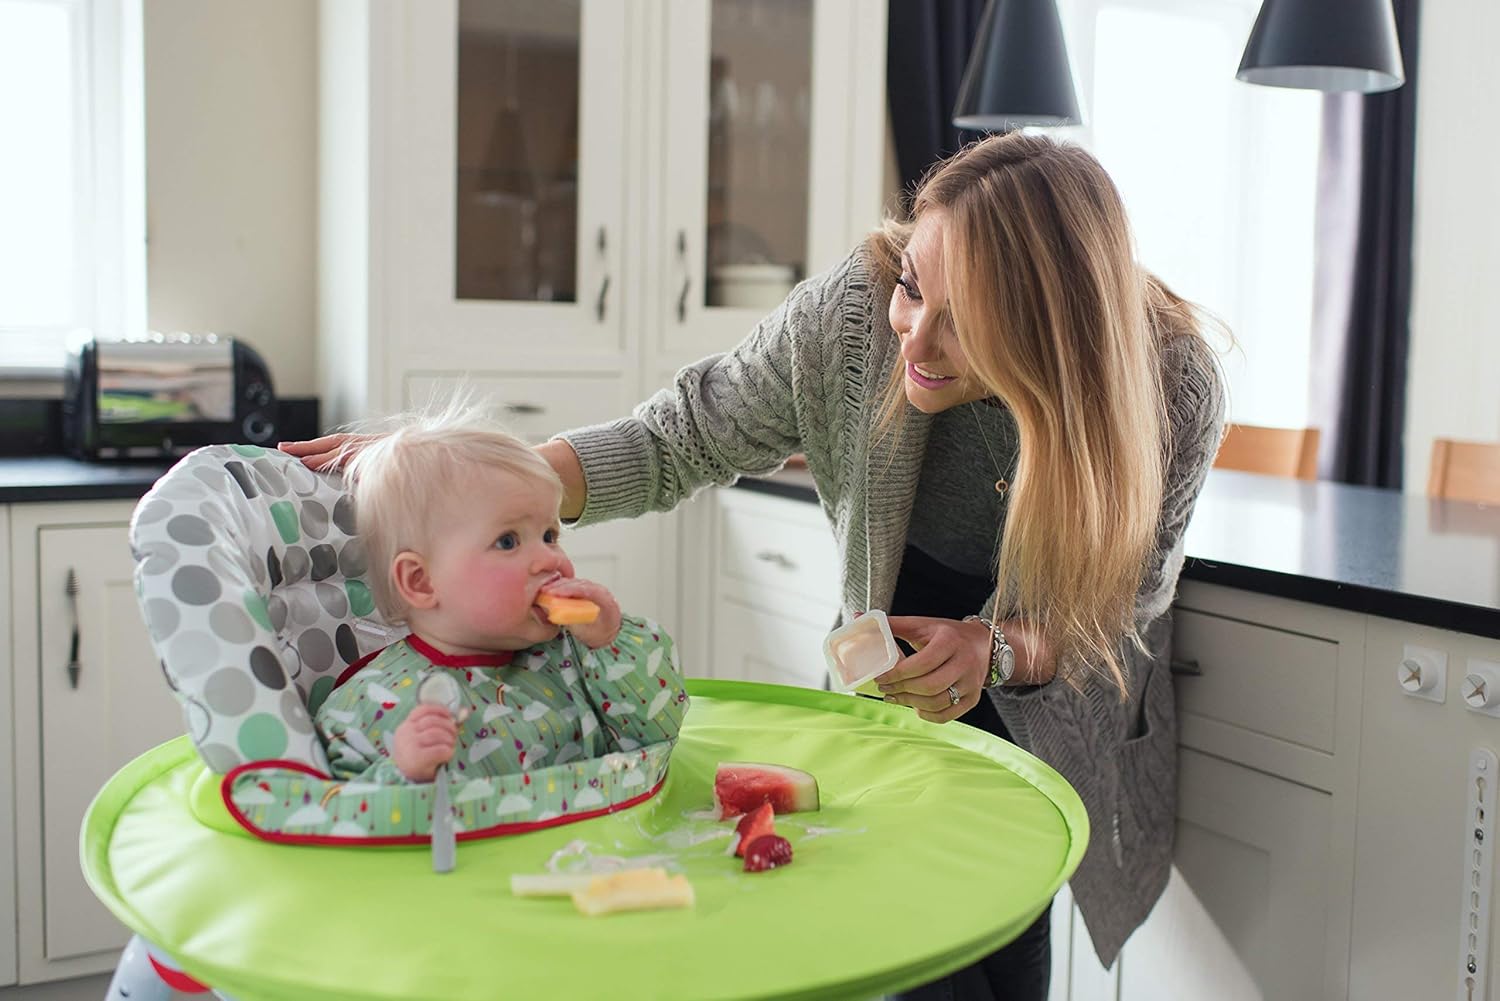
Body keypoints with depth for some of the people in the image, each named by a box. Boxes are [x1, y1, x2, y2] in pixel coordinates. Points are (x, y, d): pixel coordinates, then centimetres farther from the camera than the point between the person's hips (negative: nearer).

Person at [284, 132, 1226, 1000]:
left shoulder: (1174, 384, -28)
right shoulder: (857, 306, -28)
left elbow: (1119, 607, -15)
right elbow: (680, 441, -17)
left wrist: (997, 650, -36)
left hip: (1059, 705, 0)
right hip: (895, 676, 1)